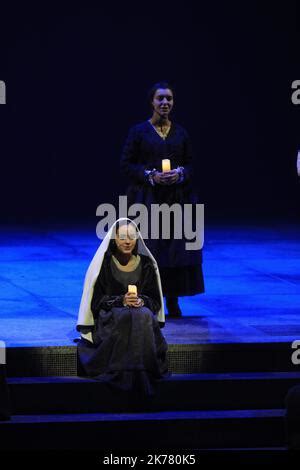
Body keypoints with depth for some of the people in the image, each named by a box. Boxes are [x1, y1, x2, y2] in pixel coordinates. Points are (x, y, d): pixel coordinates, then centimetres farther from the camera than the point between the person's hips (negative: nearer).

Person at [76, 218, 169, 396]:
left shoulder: (146, 264, 7)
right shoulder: (104, 263, -1)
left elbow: (155, 300, 8)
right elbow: (97, 300, -3)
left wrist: (141, 301, -16)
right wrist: (121, 301, -19)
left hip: (143, 315, 2)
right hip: (109, 318, -2)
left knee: (144, 317, -34)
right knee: (125, 317, -37)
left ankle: (142, 373, -31)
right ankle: (125, 373, -35)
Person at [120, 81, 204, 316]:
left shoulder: (181, 133, 8)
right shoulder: (139, 131, -1)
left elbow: (191, 165, 11)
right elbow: (126, 165, -2)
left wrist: (180, 174, -10)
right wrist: (151, 175, -15)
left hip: (177, 199, 3)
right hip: (147, 198, -3)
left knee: (177, 249, 0)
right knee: (148, 249, -6)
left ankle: (173, 301, 7)